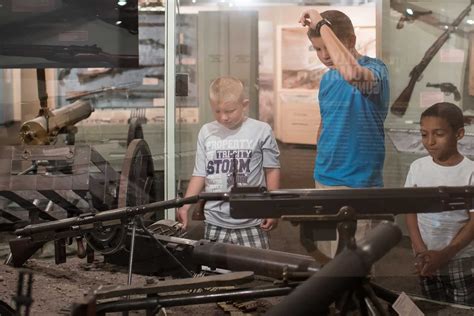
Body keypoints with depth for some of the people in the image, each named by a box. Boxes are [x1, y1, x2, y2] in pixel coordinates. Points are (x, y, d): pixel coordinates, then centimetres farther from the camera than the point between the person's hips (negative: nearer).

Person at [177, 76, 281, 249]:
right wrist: (185, 206, 0)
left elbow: (272, 170, 1)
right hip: (215, 224, 3)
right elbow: (199, 174, 8)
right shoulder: (206, 132, 4)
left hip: (251, 223, -3)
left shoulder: (261, 131, -5)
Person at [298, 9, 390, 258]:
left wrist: (322, 25, -30)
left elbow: (352, 73, -38)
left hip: (356, 186, -8)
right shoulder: (327, 79, 10)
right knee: (327, 259, 16)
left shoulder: (374, 69, -13)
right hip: (324, 182, 8)